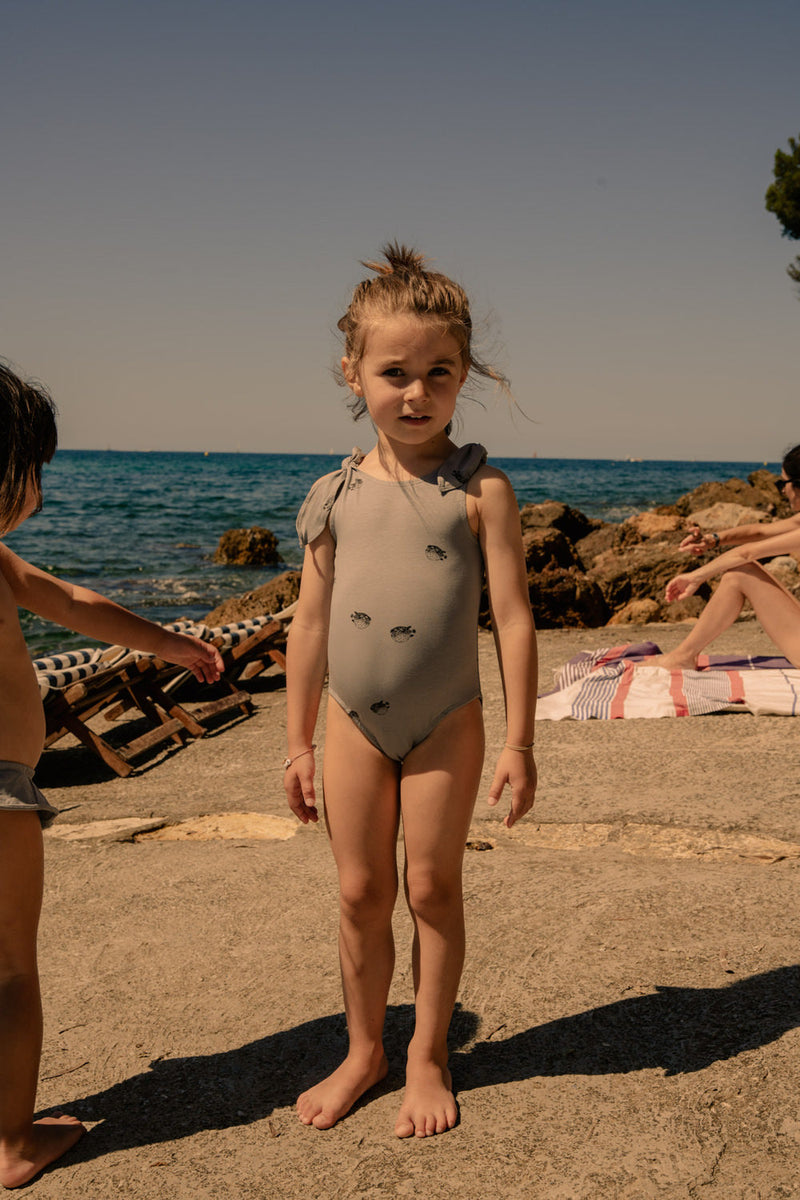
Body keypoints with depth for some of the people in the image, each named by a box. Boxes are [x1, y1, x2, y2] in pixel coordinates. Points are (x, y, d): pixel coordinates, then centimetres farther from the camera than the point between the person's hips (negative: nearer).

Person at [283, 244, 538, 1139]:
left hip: (445, 723, -3)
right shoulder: (336, 495, 0)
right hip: (354, 724, 3)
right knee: (360, 894, 11)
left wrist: (519, 742, -10)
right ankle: (364, 1052, 31)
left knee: (432, 889, 8)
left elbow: (512, 618, -8)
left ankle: (427, 1057, 27)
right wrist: (298, 742, 8)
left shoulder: (479, 490, -9)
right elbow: (310, 624, 6)